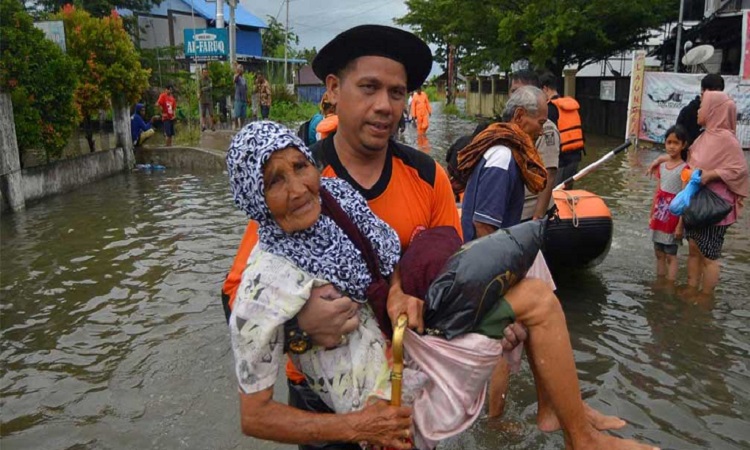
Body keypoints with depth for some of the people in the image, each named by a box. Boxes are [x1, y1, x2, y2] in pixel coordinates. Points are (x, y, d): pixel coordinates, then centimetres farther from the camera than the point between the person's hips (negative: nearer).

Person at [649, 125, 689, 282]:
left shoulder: (684, 169, -13)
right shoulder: (662, 166, 8)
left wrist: (680, 225, -17)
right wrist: (652, 216, 13)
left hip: (673, 218, -6)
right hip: (660, 217, 7)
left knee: (670, 255, 0)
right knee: (659, 253, 14)